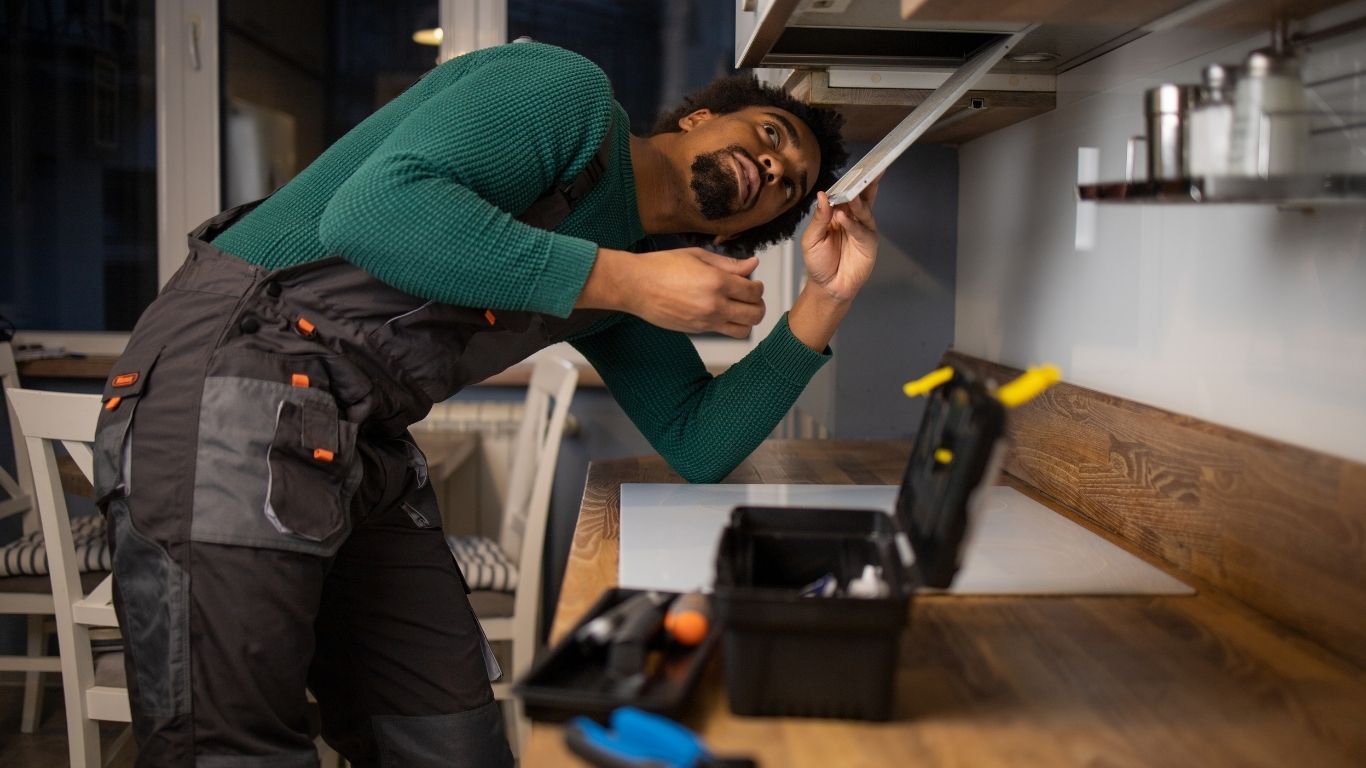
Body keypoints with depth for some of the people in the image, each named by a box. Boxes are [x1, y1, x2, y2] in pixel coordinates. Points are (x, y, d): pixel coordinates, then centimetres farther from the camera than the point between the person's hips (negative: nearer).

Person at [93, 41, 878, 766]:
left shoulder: (631, 267, 18)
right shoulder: (571, 95, -7)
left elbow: (700, 444, 11)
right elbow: (372, 208, -24)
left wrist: (827, 301, 4)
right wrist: (627, 280, -20)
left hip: (361, 443, 9)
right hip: (230, 381, -9)